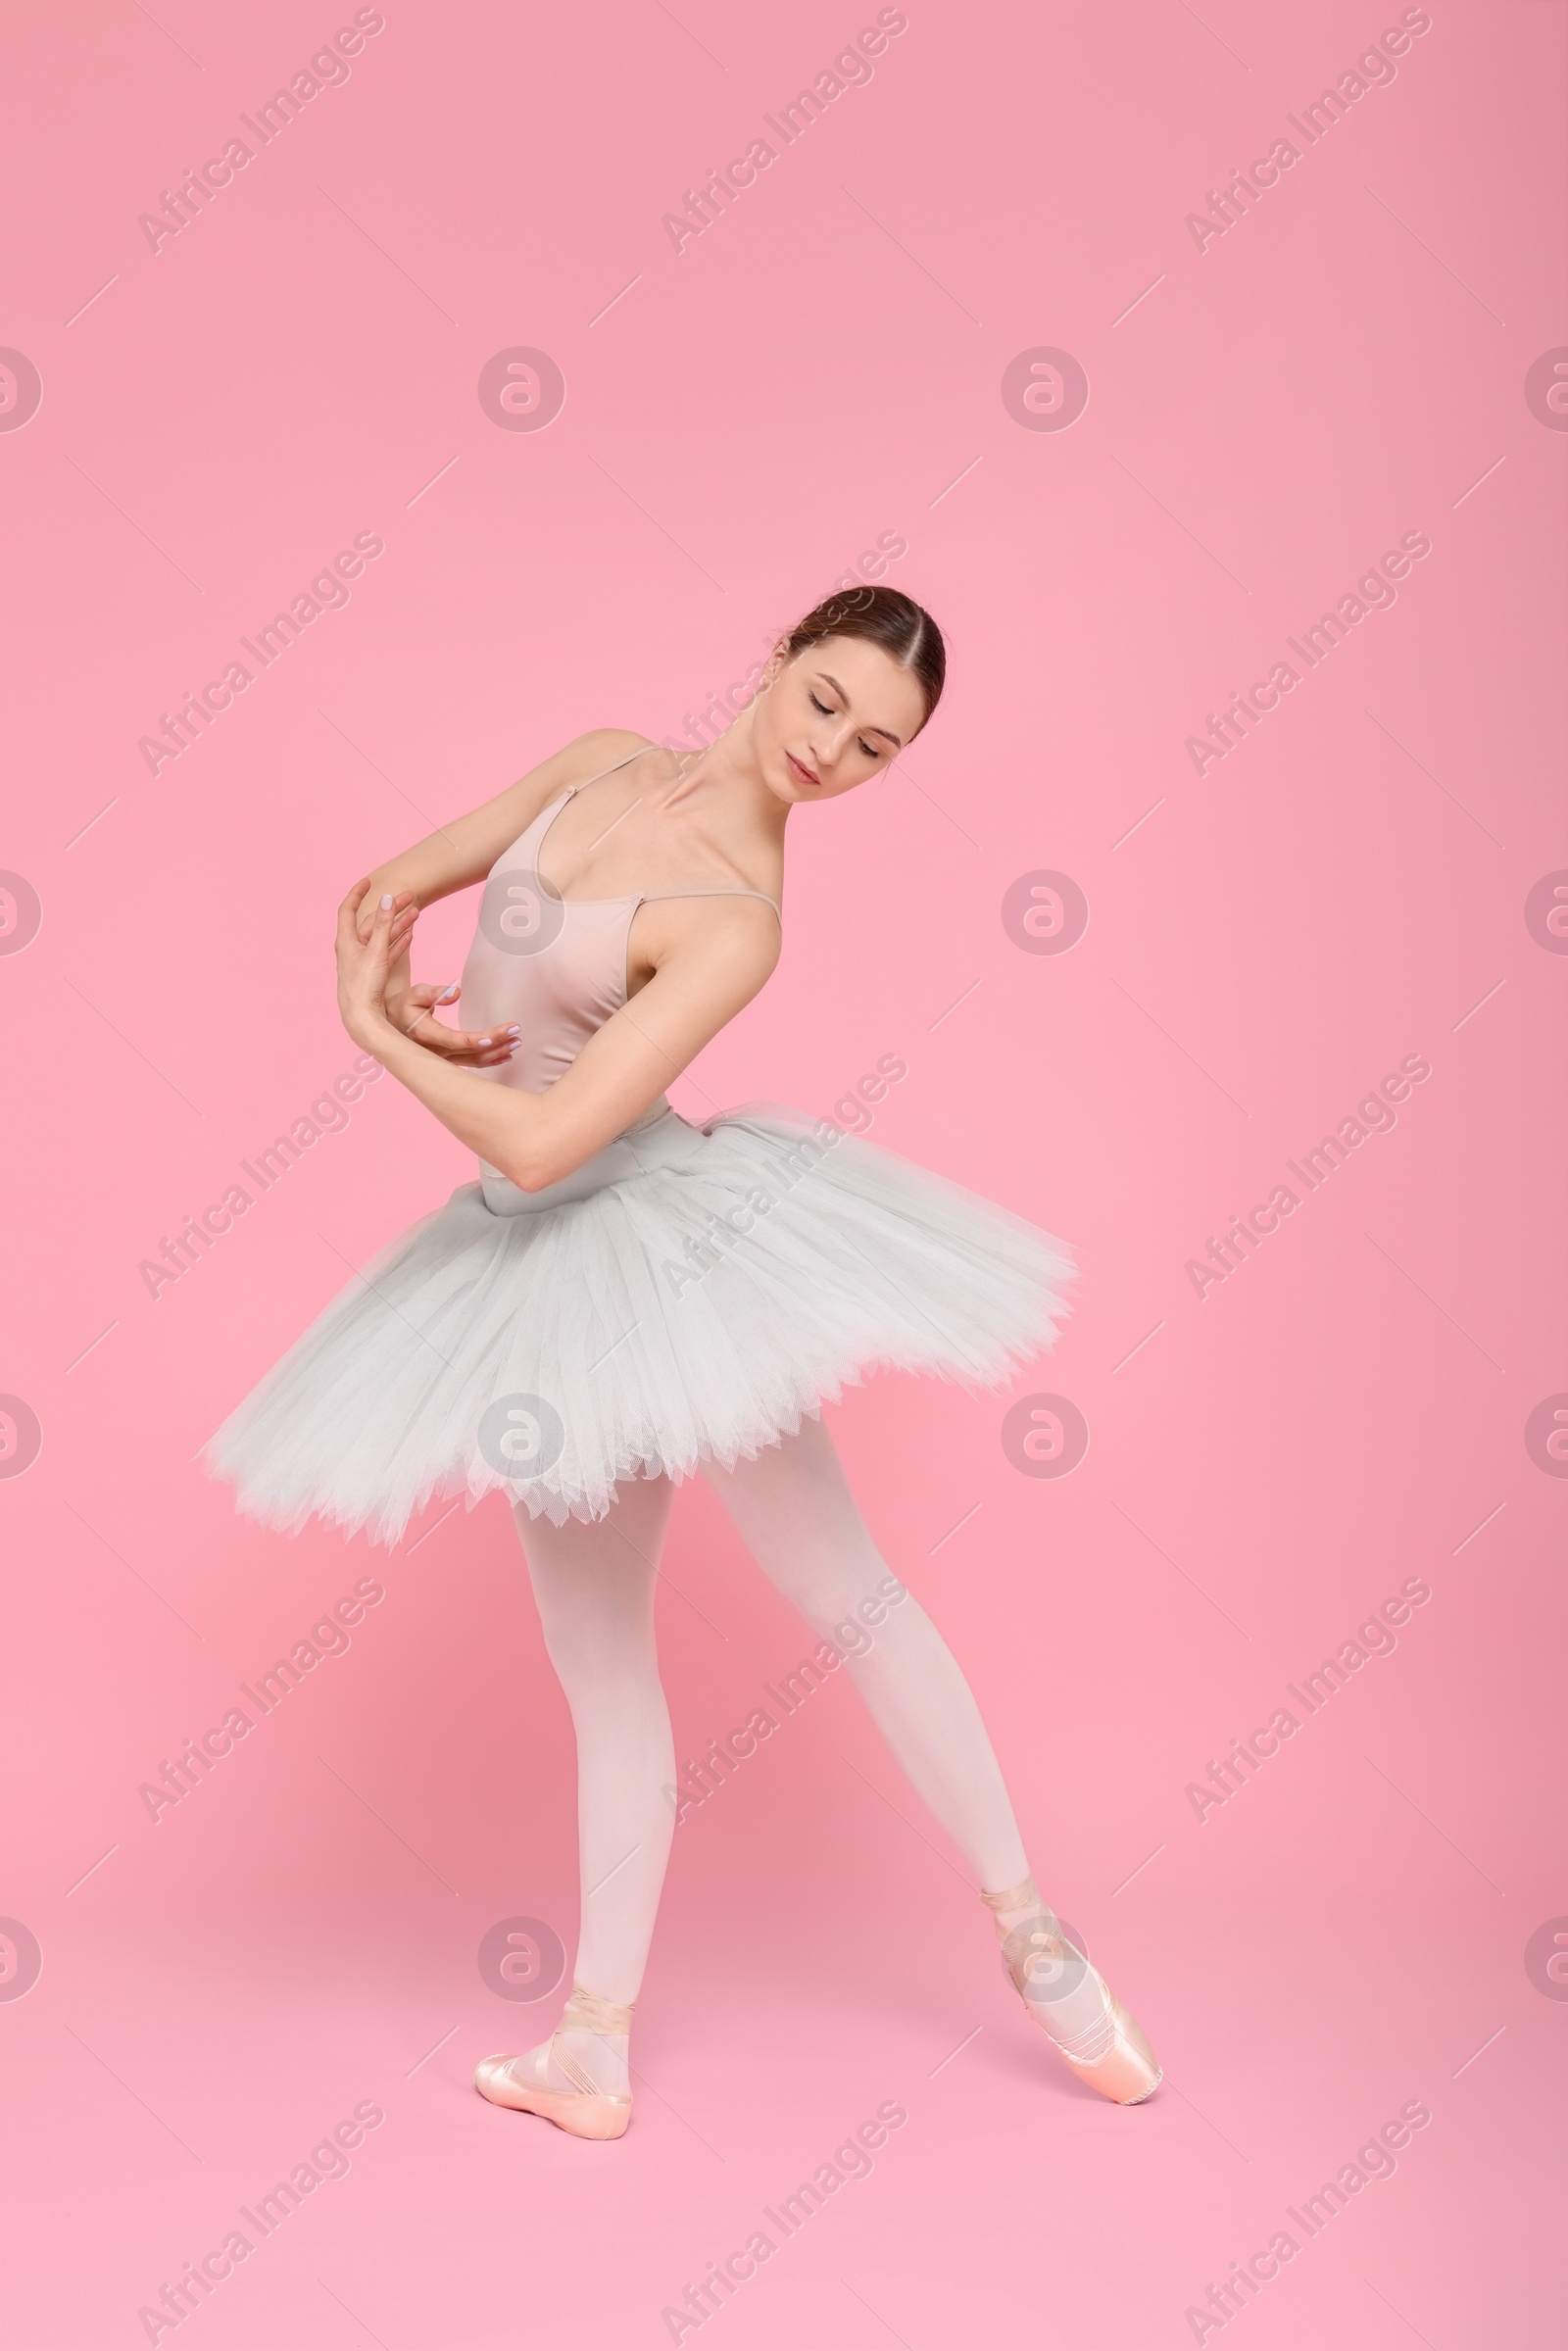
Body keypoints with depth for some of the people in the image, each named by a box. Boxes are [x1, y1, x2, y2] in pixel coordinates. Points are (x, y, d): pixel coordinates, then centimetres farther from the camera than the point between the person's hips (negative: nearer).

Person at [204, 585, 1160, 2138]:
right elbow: (393, 887, 15)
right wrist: (388, 981, -7)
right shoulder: (601, 764, 3)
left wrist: (372, 1032, -10)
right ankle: (596, 2050, 20)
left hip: (656, 1235, -6)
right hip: (539, 1261, 7)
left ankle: (1029, 1931, 19)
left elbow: (537, 1143, -25)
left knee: (847, 1595, 1)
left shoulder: (737, 920, -19)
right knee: (600, 1658, 10)